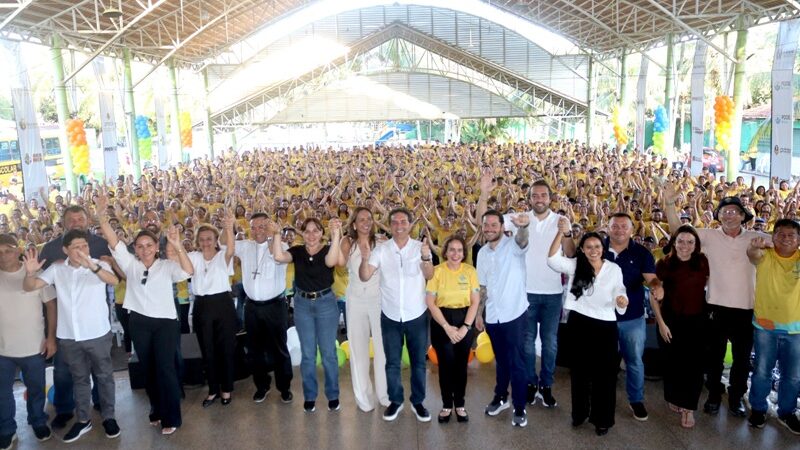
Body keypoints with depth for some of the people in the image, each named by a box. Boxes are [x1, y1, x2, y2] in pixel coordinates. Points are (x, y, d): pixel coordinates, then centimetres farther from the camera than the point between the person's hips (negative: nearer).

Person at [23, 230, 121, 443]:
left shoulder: (100, 265, -11)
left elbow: (114, 281, -31)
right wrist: (30, 273, -25)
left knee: (104, 376, 11)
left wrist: (91, 266, -50)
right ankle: (83, 420, 31)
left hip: (97, 334, -3)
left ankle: (109, 417, 26)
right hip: (68, 337, 3)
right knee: (79, 378, 17)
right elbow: (29, 287, -2)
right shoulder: (57, 269, 0)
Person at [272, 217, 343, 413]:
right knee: (307, 354, 10)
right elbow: (279, 257, -18)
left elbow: (331, 261, -30)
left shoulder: (328, 250, -6)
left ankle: (333, 395, 21)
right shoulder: (297, 251, 0)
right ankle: (309, 396, 23)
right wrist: (277, 234, -25)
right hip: (302, 304, 2)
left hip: (326, 303, -2)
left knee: (328, 352, 6)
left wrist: (336, 234, -37)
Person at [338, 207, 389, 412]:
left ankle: (384, 393, 24)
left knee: (382, 346, 7)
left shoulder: (380, 242, -3)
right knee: (358, 347, 10)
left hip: (378, 299, 0)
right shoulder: (348, 242, -3)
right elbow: (340, 262, -23)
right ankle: (363, 396, 24)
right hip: (356, 300, 0)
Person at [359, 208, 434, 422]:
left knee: (418, 362, 12)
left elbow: (429, 275, -21)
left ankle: (418, 401, 28)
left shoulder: (420, 247, -8)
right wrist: (365, 258, -30)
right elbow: (364, 277, -10)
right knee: (392, 362, 12)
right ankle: (395, 401, 29)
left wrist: (425, 257, -41)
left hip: (417, 315, -1)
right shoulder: (381, 249, -4)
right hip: (390, 316, 1)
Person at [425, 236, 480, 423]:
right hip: (441, 322, -1)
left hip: (464, 322, 1)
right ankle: (447, 405, 20)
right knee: (446, 364, 4)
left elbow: (475, 302, -1)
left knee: (461, 364, 8)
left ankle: (460, 404, 24)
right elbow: (430, 303, -8)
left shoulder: (470, 271, -2)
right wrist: (447, 327, -12)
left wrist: (465, 327, -10)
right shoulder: (437, 271, -7)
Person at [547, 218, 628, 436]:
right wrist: (561, 233, -27)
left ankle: (602, 418, 23)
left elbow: (619, 293, 7)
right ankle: (579, 412, 32)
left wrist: (622, 300, -17)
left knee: (604, 373, 7)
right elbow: (553, 259, -18)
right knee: (579, 370, 14)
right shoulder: (575, 266, -2)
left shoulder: (614, 269, 0)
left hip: (605, 326, 0)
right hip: (578, 324, 1)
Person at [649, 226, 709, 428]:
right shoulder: (664, 264, -10)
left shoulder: (702, 262, -4)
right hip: (671, 321, -1)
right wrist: (661, 323, -8)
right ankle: (673, 397, 34)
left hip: (696, 321, 1)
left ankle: (688, 407, 14)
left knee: (694, 364, 0)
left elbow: (708, 283, 12)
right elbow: (654, 296, -5)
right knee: (673, 362, 12)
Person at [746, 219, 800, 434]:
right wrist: (756, 245, -55)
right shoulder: (765, 256, -7)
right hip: (765, 325, -2)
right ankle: (758, 408, 29)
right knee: (762, 371, 10)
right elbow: (752, 253, -30)